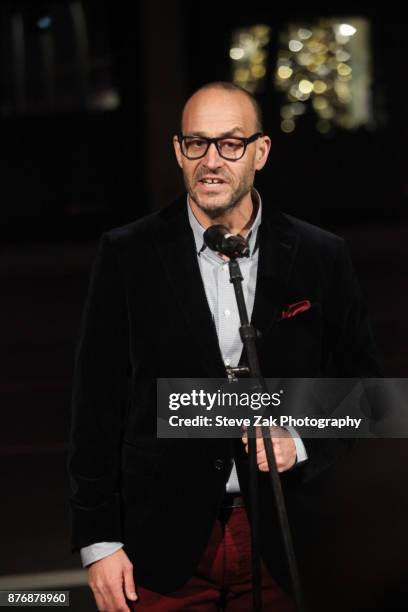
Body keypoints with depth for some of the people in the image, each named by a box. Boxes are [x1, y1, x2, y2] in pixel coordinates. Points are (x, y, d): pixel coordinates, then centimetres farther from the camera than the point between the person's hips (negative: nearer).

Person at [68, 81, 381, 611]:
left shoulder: (321, 258, 1)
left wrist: (302, 445, -10)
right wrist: (99, 542, -3)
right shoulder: (128, 255, -1)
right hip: (165, 545, -1)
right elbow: (98, 403, 0)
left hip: (285, 547, 1)